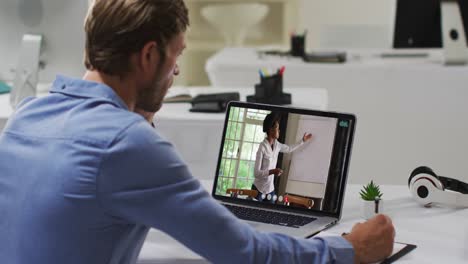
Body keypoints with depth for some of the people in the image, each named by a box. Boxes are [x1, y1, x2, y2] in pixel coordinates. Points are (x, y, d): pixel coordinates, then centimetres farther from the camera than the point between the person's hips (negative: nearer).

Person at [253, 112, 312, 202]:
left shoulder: (276, 145, 3)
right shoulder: (262, 147, -20)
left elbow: (289, 149, 26)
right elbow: (256, 173, -21)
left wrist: (303, 141, 26)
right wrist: (272, 171, -33)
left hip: (270, 190, 7)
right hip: (259, 189, -7)